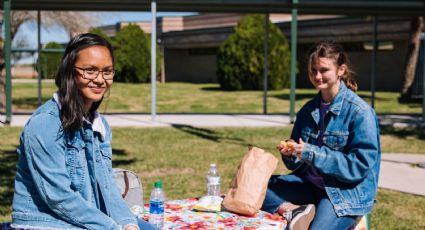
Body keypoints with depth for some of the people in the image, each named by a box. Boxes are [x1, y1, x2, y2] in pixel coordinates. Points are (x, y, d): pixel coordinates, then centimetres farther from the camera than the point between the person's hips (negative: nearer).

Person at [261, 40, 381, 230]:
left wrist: (313, 154, -22)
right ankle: (295, 211, -21)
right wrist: (290, 153, -11)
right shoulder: (308, 110, 8)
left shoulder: (360, 112, -12)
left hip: (347, 191, -7)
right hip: (310, 184, 7)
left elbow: (361, 165, -17)